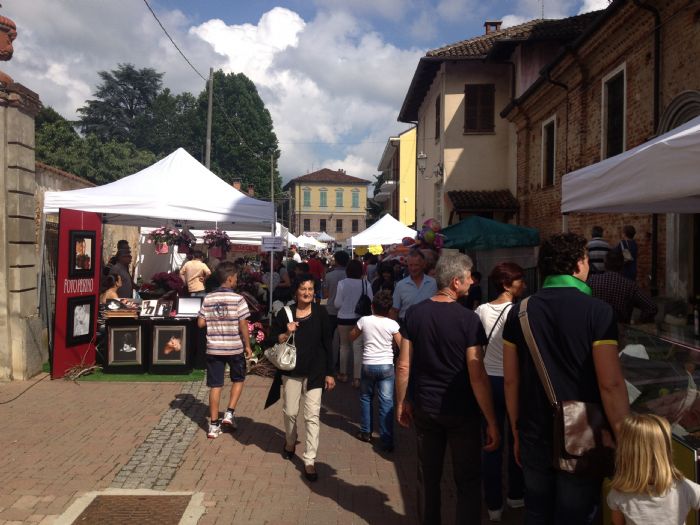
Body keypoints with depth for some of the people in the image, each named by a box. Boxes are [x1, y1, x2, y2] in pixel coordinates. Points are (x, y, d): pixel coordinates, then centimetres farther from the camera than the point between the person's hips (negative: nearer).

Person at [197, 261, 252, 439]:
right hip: (234, 348, -3)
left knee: (215, 385, 8)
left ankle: (214, 425, 13)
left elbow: (201, 323, 2)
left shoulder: (208, 299, 0)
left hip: (214, 348, 3)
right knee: (238, 379, 20)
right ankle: (229, 413, 11)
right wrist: (247, 345, 0)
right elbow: (243, 325, -11)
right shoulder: (238, 299, -11)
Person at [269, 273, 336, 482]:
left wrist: (329, 373, -2)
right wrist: (286, 333, -18)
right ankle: (290, 442, 43)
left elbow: (327, 344, -1)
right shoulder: (285, 313, -2)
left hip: (315, 372, -1)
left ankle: (309, 461, 5)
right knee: (290, 411, 13)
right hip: (292, 371, 1)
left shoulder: (320, 313, -4)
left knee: (312, 416, -4)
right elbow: (273, 338, 3)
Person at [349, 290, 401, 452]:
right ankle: (387, 441, 2)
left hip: (368, 365, 1)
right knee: (387, 403, 1)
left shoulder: (364, 320, -5)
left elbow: (352, 336, 11)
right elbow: (402, 346, -3)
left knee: (365, 398, 21)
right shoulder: (392, 324, -8)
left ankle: (365, 432, 28)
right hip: (386, 366, -1)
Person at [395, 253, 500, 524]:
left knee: (428, 477, 18)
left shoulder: (415, 313, -5)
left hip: (425, 409, 4)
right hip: (462, 411, -4)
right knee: (468, 481, 12)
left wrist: (401, 403, 10)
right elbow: (477, 376, -17)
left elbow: (403, 365, -3)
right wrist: (492, 422, -10)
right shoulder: (468, 319, -16)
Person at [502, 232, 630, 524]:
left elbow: (511, 380, 2)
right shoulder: (597, 311, -13)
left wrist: (517, 433, 12)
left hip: (534, 439, 4)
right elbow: (611, 384, -17)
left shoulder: (520, 312, -2)